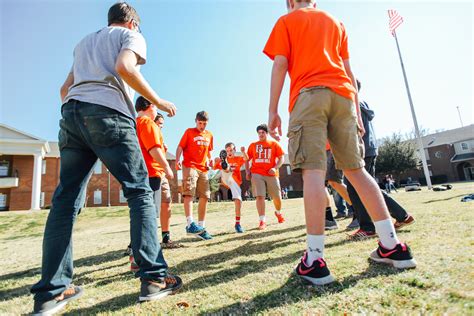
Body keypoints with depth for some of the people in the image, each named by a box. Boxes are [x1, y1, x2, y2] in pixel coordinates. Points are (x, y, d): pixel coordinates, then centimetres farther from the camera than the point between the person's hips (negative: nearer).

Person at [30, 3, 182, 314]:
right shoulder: (131, 35, 16)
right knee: (140, 191, -7)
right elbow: (125, 67, -7)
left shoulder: (85, 41, 35)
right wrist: (159, 101, -2)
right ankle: (154, 277, -10)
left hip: (71, 113, 7)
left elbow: (65, 88, 29)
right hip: (108, 113, -6)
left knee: (66, 200, 4)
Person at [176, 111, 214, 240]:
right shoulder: (189, 132, 6)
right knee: (189, 193, -17)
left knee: (204, 197, 3)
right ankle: (190, 224, -19)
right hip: (190, 166, -5)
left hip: (203, 169, 5)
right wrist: (178, 160, -17)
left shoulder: (209, 135, 18)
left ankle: (201, 227, 11)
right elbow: (180, 147, 0)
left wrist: (209, 160, 5)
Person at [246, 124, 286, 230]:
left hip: (271, 174, 0)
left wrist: (275, 168, -11)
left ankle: (278, 213, 37)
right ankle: (262, 220, -6)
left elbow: (281, 158, 5)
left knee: (277, 197, 7)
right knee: (259, 196, -10)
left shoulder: (274, 144, 10)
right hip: (256, 174, 0)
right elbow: (247, 160, 15)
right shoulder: (253, 145, 13)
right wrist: (247, 171, 0)